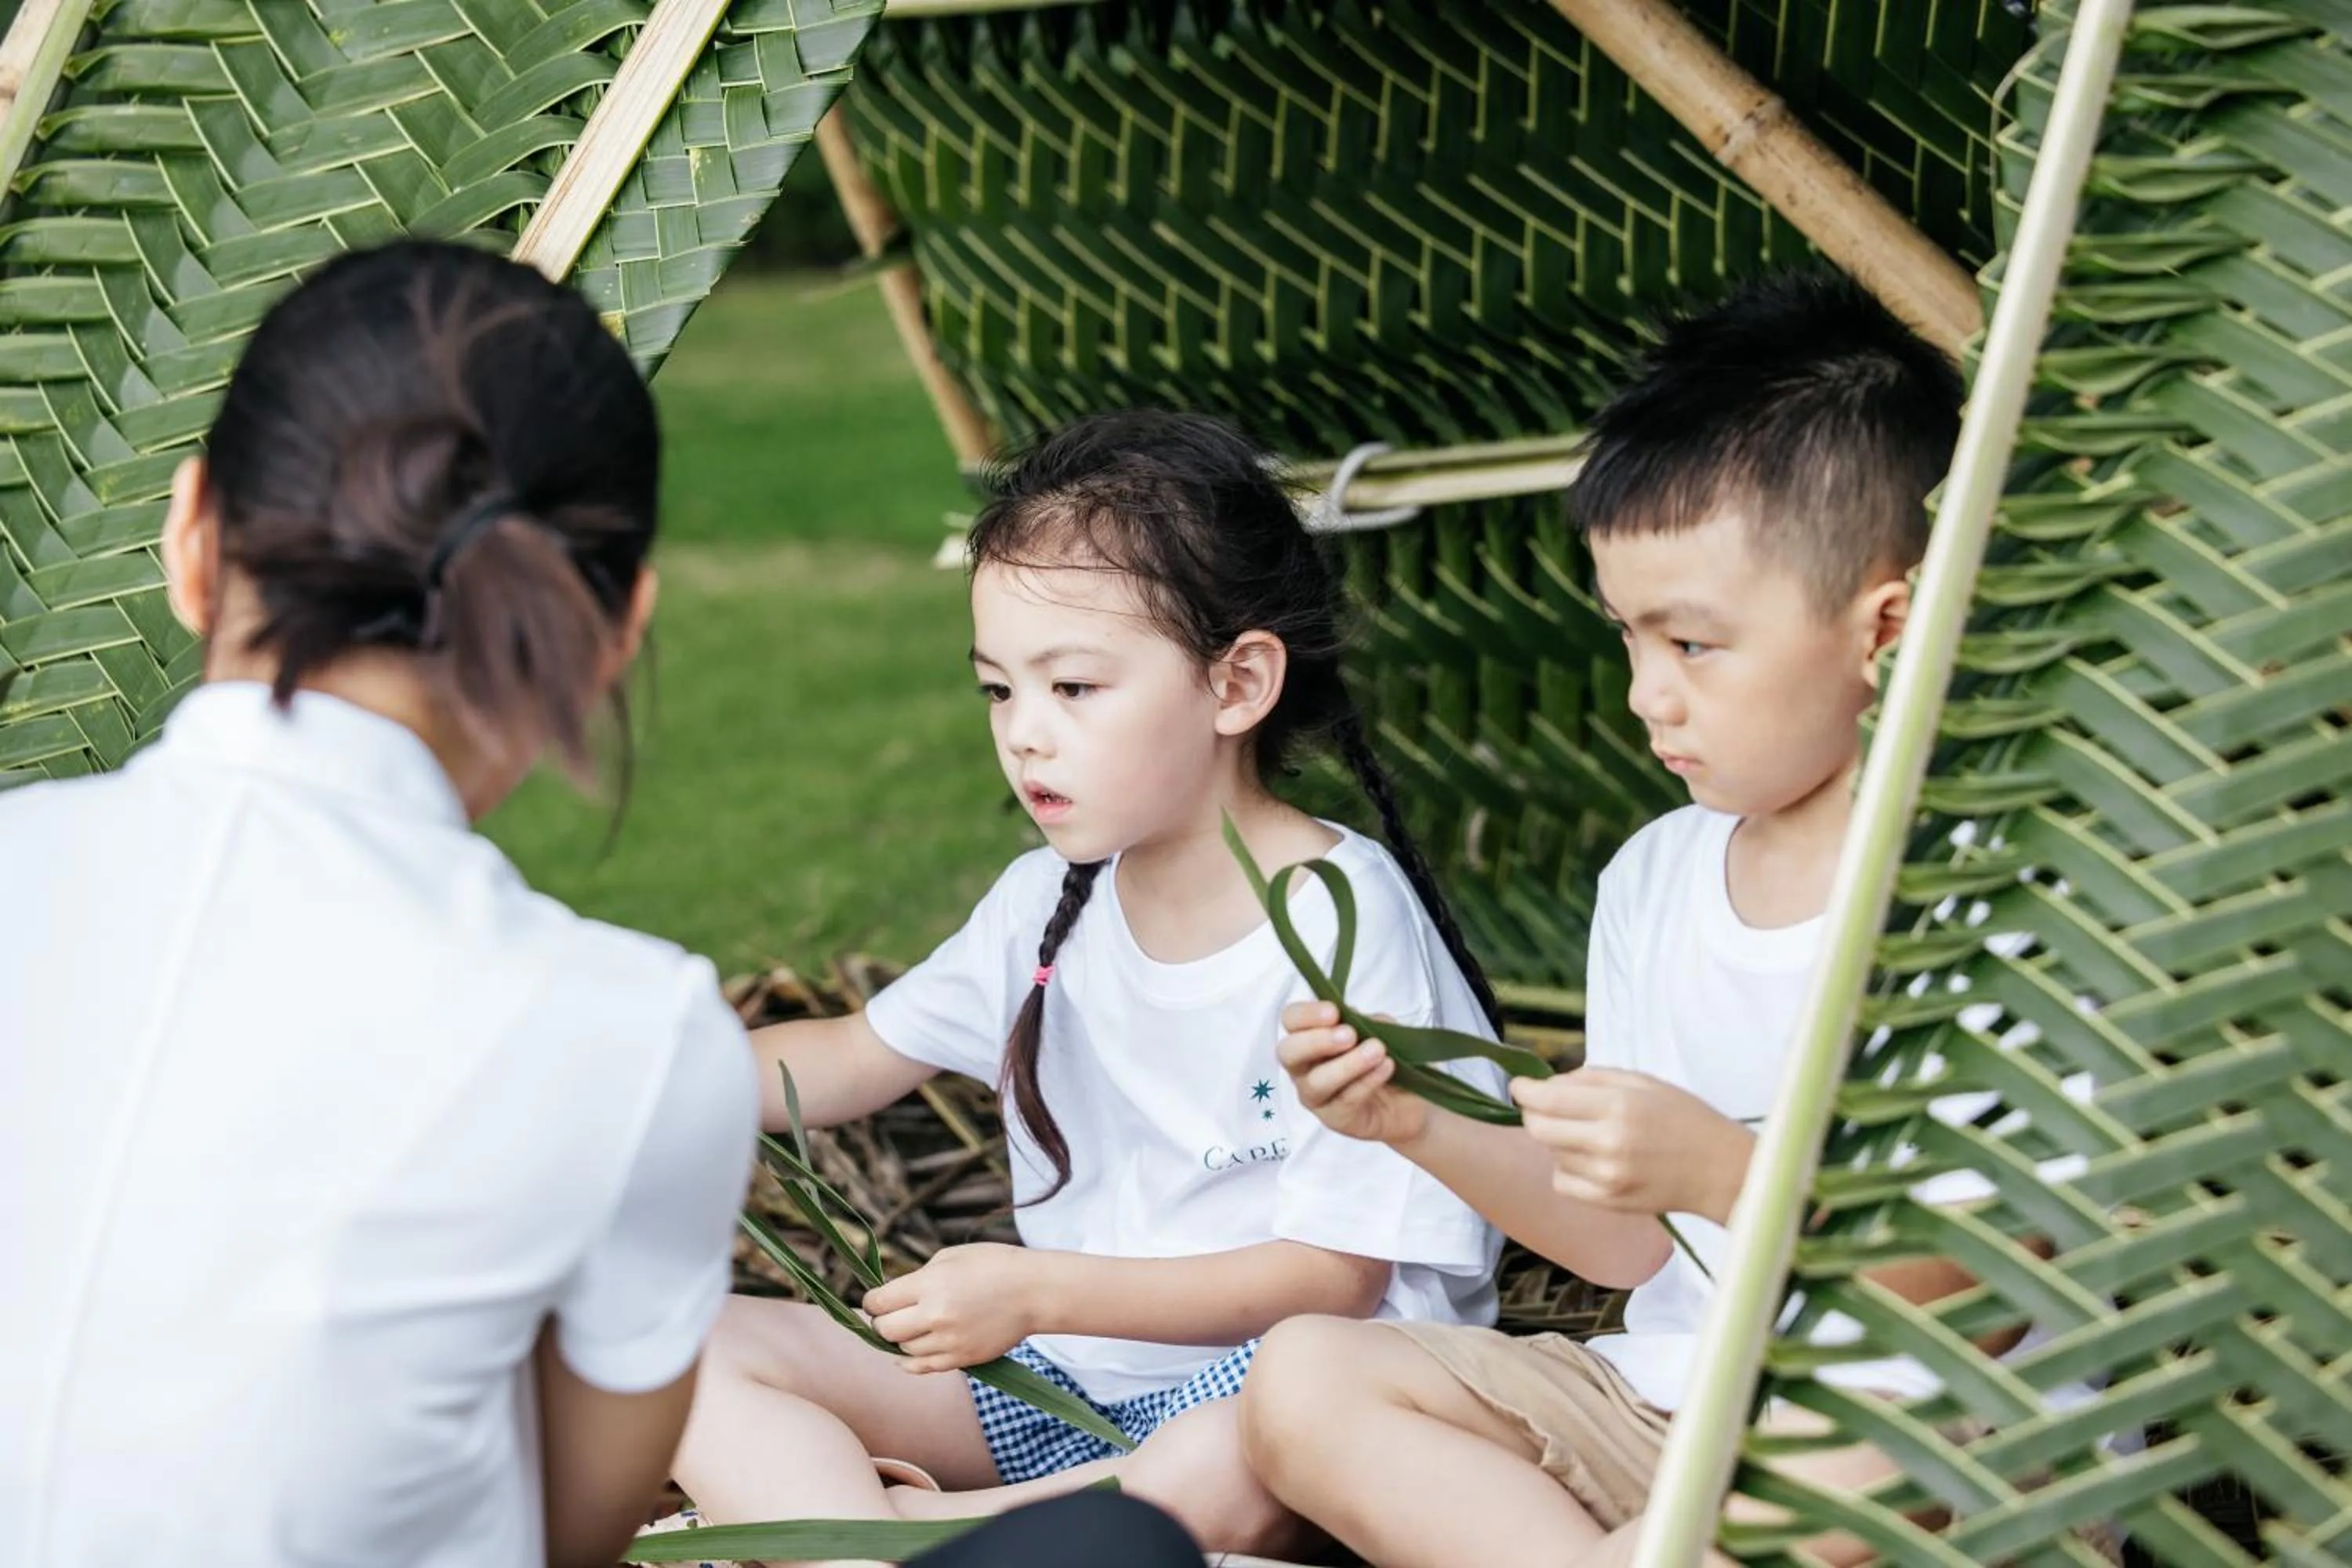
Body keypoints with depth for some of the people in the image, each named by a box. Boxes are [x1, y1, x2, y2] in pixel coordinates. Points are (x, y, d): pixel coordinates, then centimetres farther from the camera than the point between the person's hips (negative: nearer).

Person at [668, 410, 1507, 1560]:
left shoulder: (1343, 927, -14)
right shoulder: (1051, 903, 8)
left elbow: (1336, 1275, -16)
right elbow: (852, 1062, 20)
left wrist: (1041, 1290, -22)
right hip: (1063, 1379, 7)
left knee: (1228, 1470, -42)